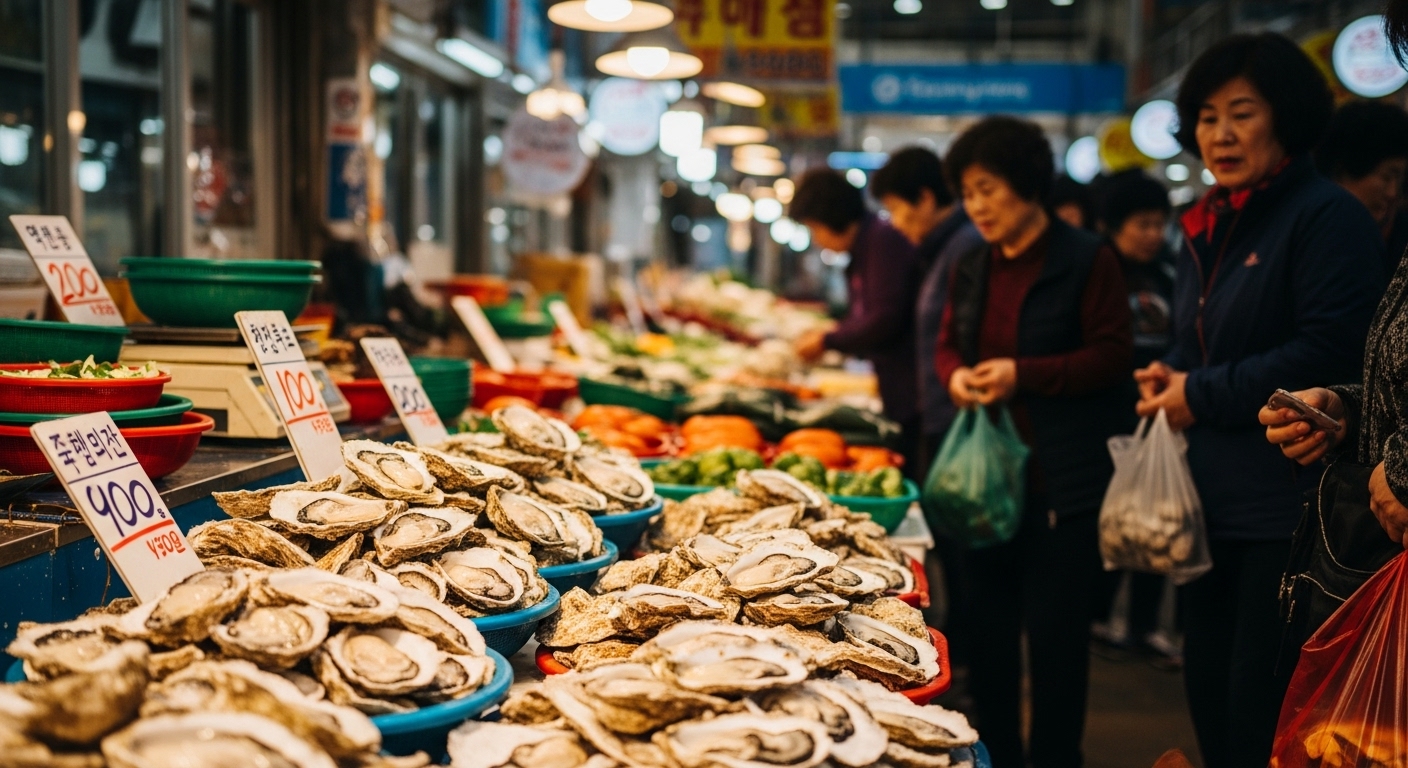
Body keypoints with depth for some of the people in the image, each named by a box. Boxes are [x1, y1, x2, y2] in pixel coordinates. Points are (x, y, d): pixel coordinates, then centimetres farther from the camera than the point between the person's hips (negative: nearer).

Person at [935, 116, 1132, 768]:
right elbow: (948, 345, 18)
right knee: (989, 623, 12)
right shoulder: (971, 269, 11)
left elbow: (1113, 355, -11)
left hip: (1063, 480, -6)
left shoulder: (1087, 261, -8)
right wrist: (956, 374, -6)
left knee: (1055, 631, 0)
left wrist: (1023, 374, -20)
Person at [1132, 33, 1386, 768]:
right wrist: (1169, 377, 3)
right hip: (1214, 499, 9)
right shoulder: (1208, 227, 16)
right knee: (1209, 688, 16)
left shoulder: (1328, 217, -11)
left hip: (1288, 507, -9)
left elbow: (1327, 352, -20)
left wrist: (1203, 396, -15)